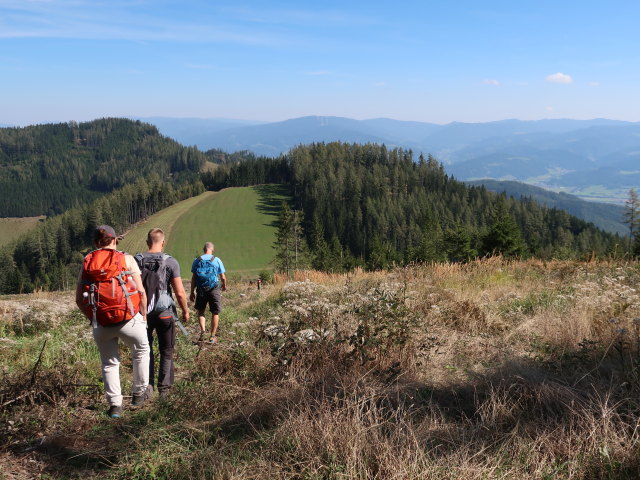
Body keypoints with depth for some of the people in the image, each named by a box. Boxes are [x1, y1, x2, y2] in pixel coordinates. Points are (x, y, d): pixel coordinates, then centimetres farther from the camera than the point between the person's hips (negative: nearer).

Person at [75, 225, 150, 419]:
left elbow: (79, 300, 6)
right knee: (141, 351, 23)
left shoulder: (86, 263, 7)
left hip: (100, 323, 2)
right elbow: (141, 292, -6)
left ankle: (115, 405, 19)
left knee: (109, 363, 18)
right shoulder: (126, 259, -1)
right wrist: (143, 316, 7)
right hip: (128, 319, -2)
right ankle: (139, 393, 30)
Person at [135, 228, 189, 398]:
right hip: (164, 313, -2)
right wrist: (185, 311, 5)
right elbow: (180, 292, -10)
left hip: (141, 313, 2)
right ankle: (164, 388, 12)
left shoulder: (136, 260, -2)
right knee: (166, 352, 11)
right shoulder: (170, 262, -10)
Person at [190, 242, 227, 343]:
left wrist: (192, 292, 8)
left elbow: (193, 277, 2)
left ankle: (203, 329, -2)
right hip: (214, 289, -1)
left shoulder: (197, 260, 3)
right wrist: (224, 286, 22)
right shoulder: (217, 260, -1)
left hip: (201, 289, 2)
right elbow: (223, 277, 2)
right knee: (215, 313, 9)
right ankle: (213, 336, 12)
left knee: (200, 311, 18)